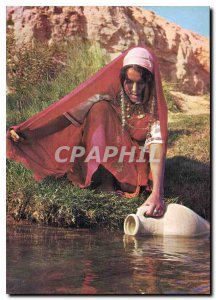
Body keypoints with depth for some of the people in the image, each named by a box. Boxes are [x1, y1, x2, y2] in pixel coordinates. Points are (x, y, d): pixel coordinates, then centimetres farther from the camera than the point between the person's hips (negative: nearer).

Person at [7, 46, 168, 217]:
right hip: (103, 157, 1)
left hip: (134, 162, -1)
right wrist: (27, 133, -31)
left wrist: (157, 193, -50)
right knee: (100, 107, -28)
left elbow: (158, 144, -34)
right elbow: (70, 113, -21)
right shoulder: (110, 93, -17)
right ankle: (105, 178, -24)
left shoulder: (154, 106, -19)